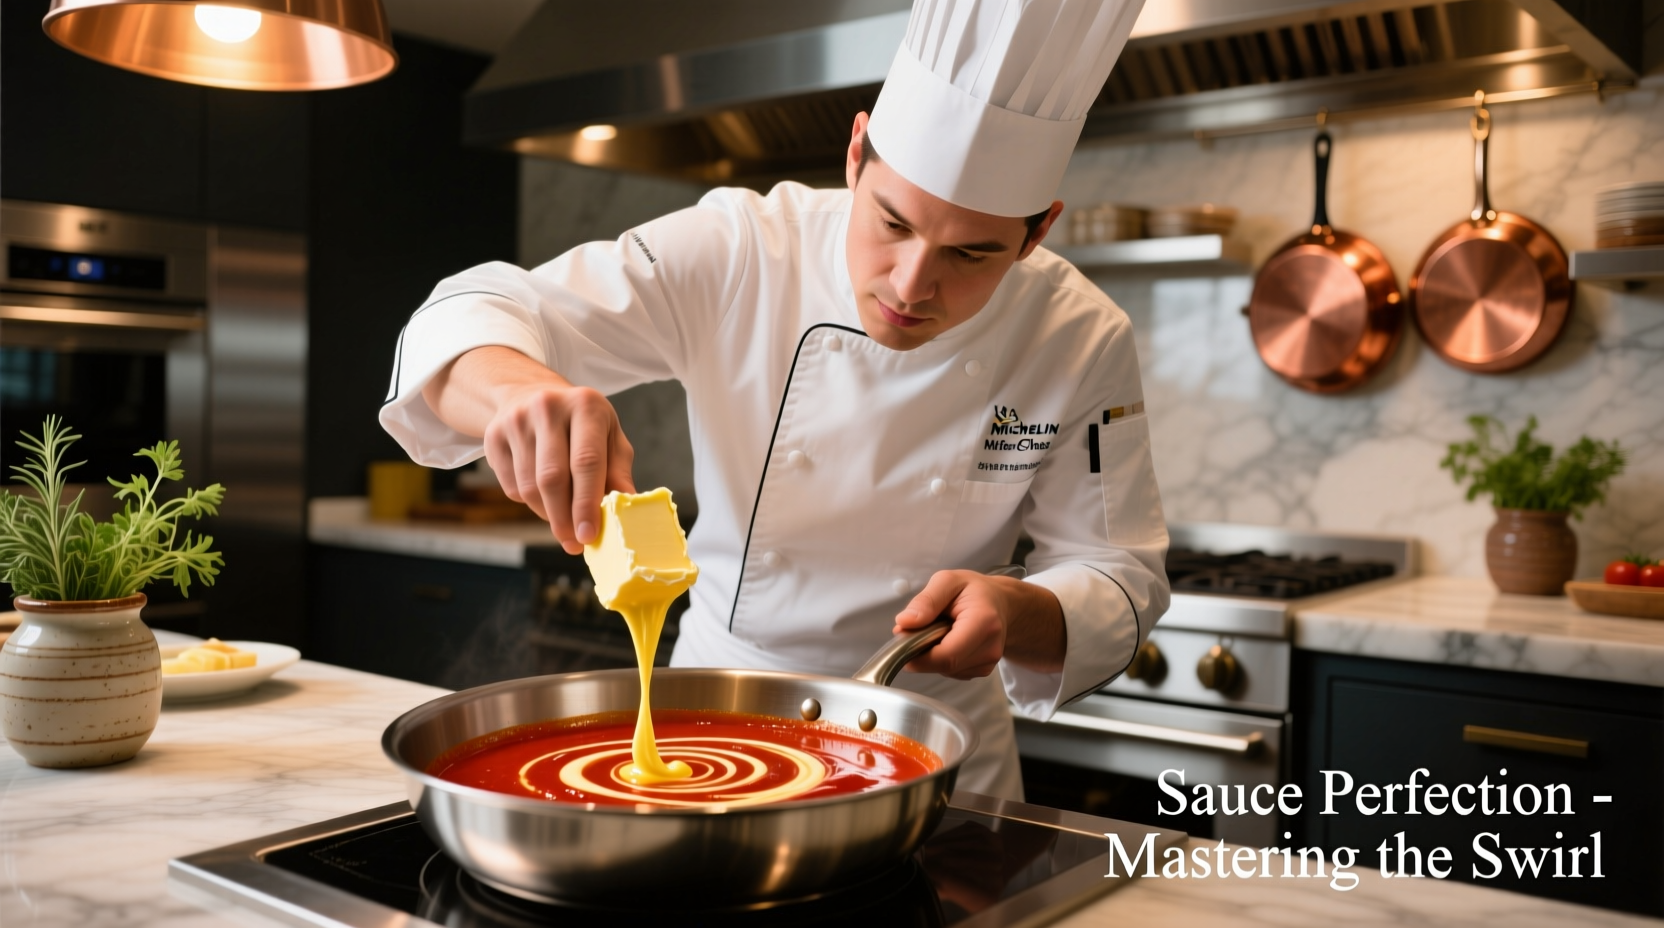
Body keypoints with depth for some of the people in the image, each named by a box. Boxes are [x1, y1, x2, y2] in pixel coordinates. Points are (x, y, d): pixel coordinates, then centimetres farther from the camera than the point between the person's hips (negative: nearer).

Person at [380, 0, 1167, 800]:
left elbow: (1120, 578, -10)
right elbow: (471, 316, -20)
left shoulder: (1081, 343, -15)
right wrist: (517, 389, -44)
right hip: (715, 699, -1)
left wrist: (1020, 615, -32)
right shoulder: (736, 253, -18)